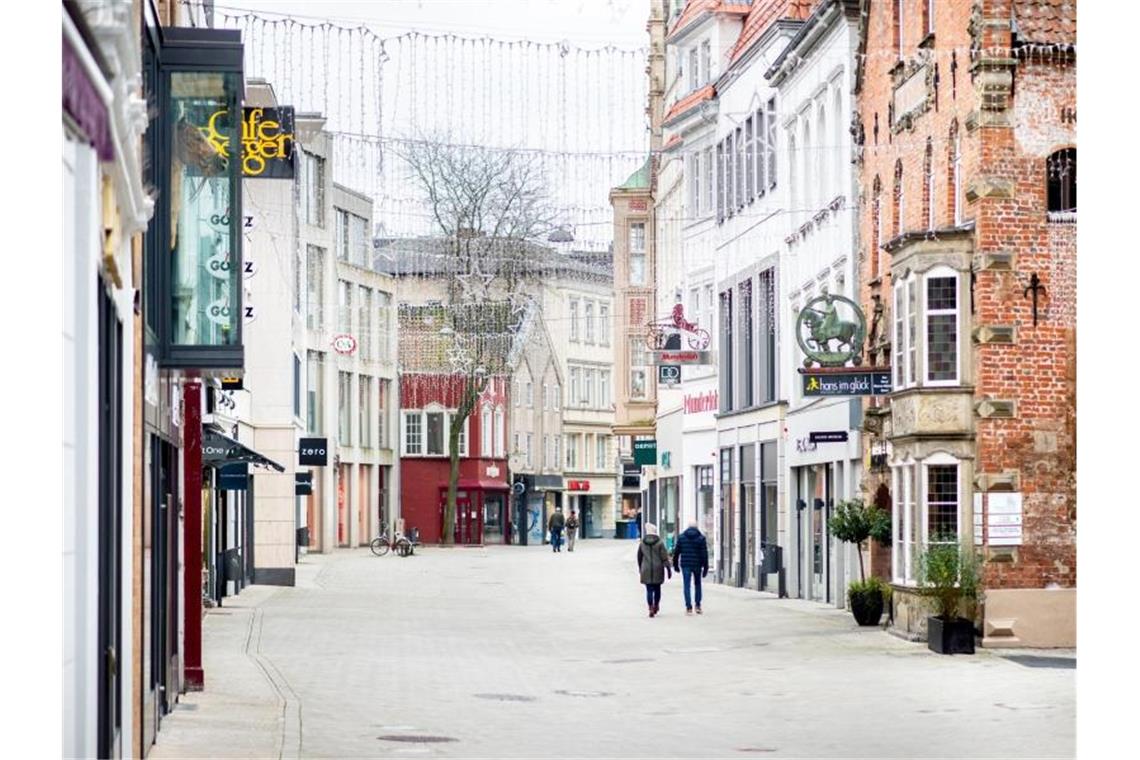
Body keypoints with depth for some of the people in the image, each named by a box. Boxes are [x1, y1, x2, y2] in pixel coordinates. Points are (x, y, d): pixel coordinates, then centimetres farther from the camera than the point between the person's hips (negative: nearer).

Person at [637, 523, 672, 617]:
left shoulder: (642, 543, 0)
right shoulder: (660, 542, -6)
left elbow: (639, 557, 10)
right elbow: (664, 557, -8)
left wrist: (640, 568, 23)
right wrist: (668, 569, -4)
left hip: (646, 570, 0)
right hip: (658, 569, 0)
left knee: (649, 590, 0)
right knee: (657, 588, 17)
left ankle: (651, 609, -13)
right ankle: (656, 606, 27)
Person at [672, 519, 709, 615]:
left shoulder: (681, 537, 1)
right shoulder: (701, 538, -2)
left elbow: (676, 552, 4)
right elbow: (704, 554, -5)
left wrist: (675, 564, 14)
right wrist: (705, 567, -3)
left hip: (685, 565, 0)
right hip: (697, 565, 0)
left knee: (687, 586, 1)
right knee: (698, 584, 17)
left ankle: (688, 607, -5)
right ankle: (698, 605, 15)